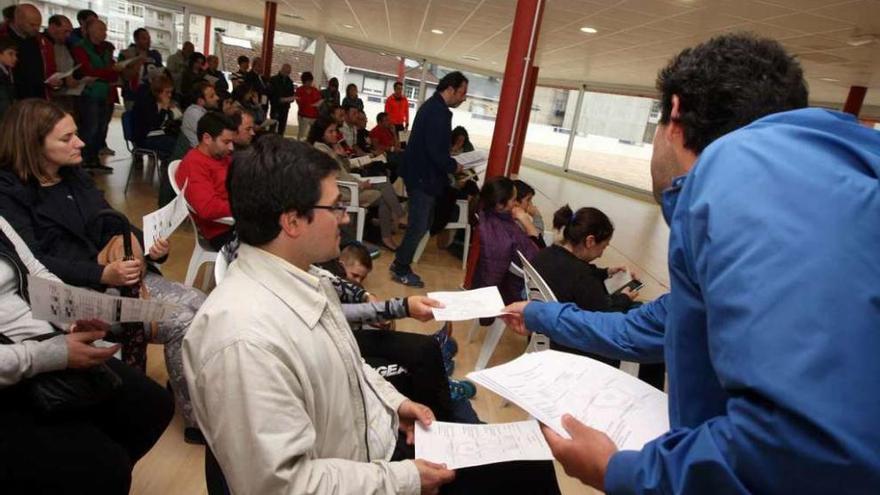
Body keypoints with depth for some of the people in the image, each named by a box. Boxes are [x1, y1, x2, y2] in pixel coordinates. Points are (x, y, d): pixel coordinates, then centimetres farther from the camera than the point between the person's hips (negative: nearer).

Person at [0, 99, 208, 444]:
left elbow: (113, 224, 13)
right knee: (182, 325, -23)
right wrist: (103, 274, -29)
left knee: (204, 308, -13)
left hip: (121, 274, 7)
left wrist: (151, 246, -8)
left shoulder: (75, 175, 13)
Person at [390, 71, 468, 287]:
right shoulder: (439, 112, -20)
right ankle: (401, 270, 12)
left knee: (420, 223, 17)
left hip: (420, 173, 10)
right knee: (419, 225, 0)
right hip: (425, 176, -10)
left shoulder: (431, 106, 13)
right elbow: (436, 152, -25)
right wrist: (454, 167, -10)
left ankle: (400, 264, 27)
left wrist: (449, 164, 11)